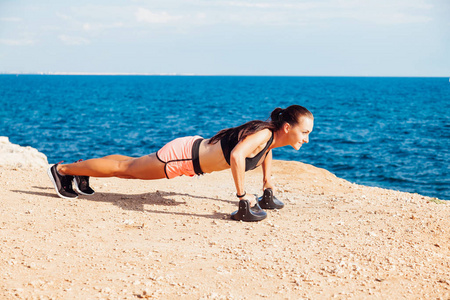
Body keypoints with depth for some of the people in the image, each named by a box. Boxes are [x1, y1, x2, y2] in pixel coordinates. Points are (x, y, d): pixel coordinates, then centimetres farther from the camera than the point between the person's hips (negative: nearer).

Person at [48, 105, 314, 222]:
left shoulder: (273, 136, -4)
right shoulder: (264, 134, -30)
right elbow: (237, 156, -49)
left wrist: (268, 182, 19)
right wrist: (243, 198, -42)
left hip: (193, 149, 8)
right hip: (183, 156, -8)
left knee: (132, 167, 25)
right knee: (124, 168, 8)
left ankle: (82, 171, 44)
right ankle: (62, 170, 23)